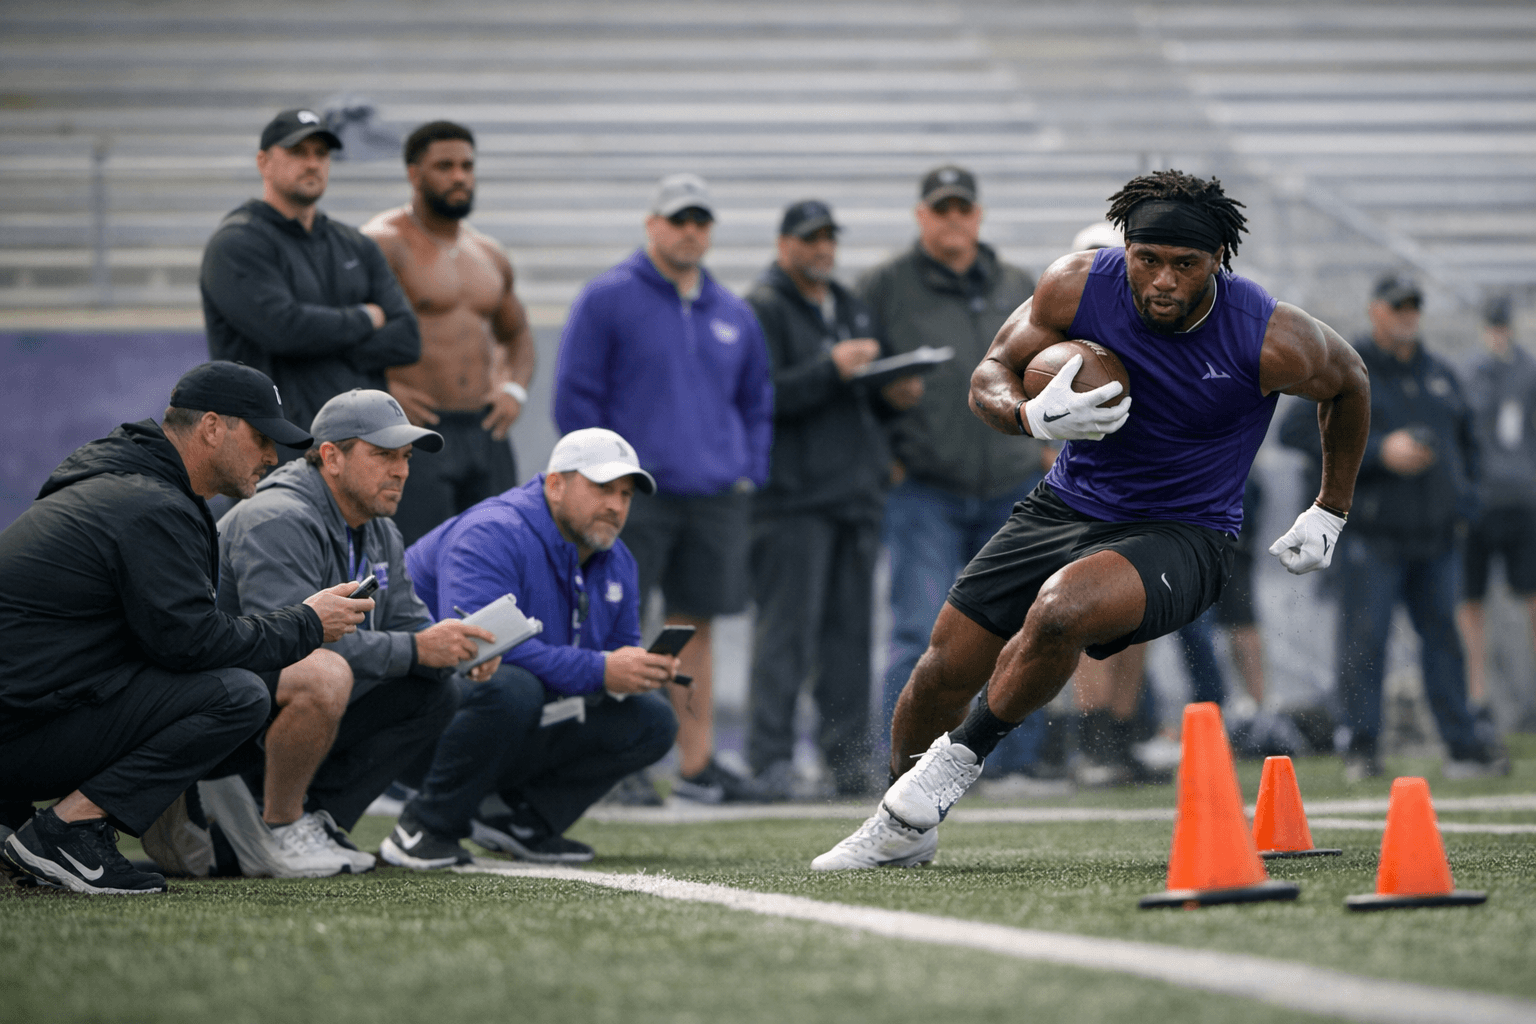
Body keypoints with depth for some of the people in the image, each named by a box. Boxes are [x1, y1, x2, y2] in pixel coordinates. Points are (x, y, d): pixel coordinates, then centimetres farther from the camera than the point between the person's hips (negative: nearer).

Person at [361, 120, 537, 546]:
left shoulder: (490, 256, 17)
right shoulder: (385, 244, -6)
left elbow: (516, 332, 32)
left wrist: (515, 389, 12)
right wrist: (379, 390, -21)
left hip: (485, 433, 7)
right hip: (417, 432, -7)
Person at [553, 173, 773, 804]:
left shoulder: (733, 314, 15)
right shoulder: (607, 299, -1)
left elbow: (756, 402, 24)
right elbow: (576, 393, -4)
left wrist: (750, 475, 11)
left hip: (714, 498, 5)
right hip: (633, 493, -5)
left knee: (695, 626, 7)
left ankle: (697, 763, 11)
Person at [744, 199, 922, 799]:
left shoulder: (851, 309, 22)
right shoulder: (764, 309, -2)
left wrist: (894, 396, 7)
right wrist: (830, 370, -21)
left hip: (857, 493, 7)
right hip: (793, 496, -7)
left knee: (850, 629, 6)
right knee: (788, 629, -10)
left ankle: (847, 757, 9)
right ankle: (770, 756, -8)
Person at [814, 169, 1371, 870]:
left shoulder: (1272, 343, -20)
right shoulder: (1075, 287, -14)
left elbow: (1347, 383, 2)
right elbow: (991, 375, -3)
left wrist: (1330, 513, 10)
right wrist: (1033, 415, -27)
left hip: (1181, 537, -4)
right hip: (1065, 506, 4)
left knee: (1059, 611, -35)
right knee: (943, 672, 2)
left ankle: (960, 757, -11)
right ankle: (903, 833, 29)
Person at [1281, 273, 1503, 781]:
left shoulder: (1439, 373, 18)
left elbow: (1466, 439, 30)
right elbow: (1296, 429, -12)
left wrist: (1464, 494, 12)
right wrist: (1380, 451, -16)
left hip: (1435, 533, 5)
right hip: (1372, 534, -5)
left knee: (1442, 635, 6)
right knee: (1364, 638, -9)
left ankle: (1462, 744, 11)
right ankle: (1362, 748, -3)